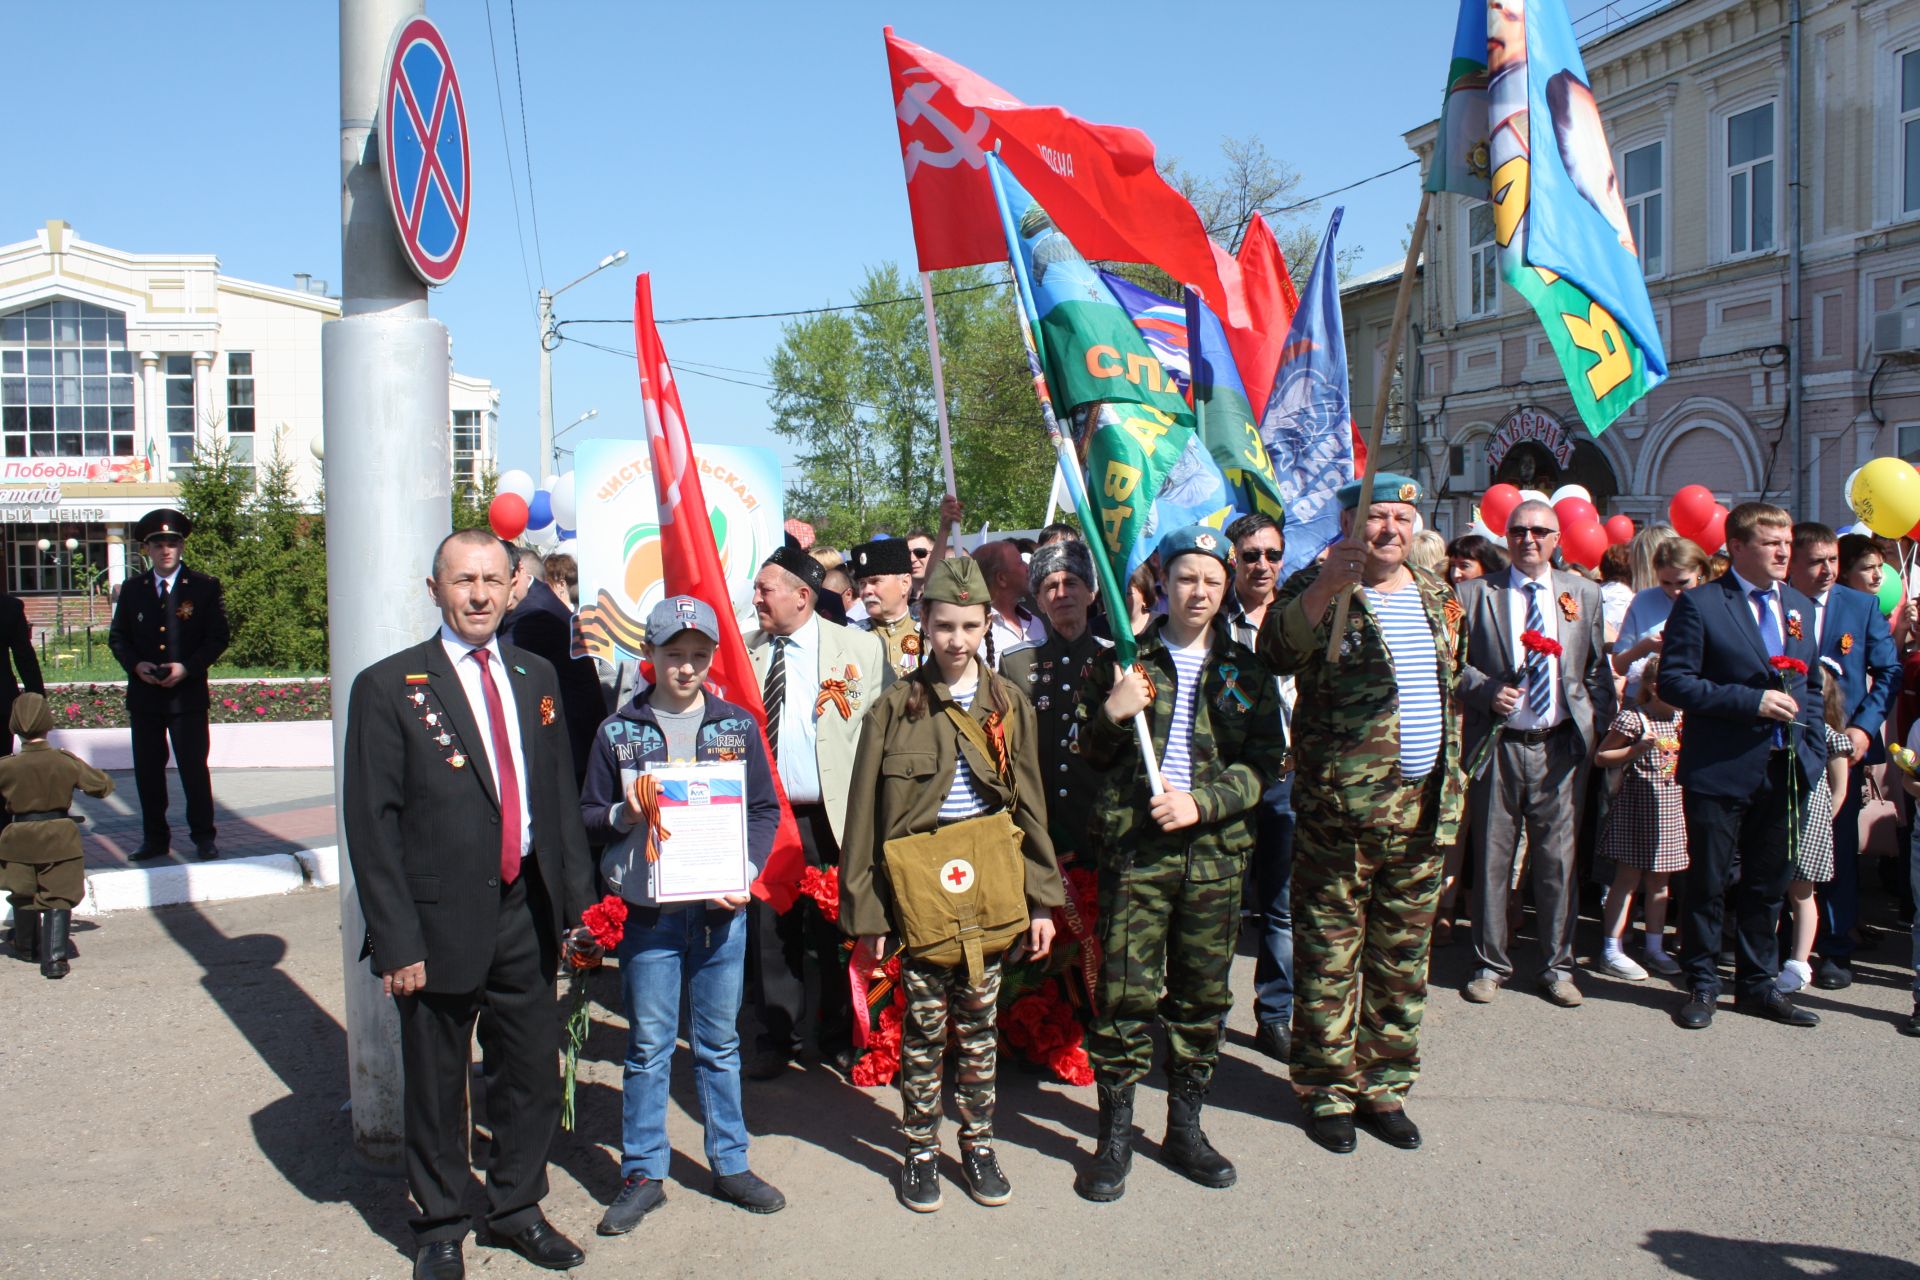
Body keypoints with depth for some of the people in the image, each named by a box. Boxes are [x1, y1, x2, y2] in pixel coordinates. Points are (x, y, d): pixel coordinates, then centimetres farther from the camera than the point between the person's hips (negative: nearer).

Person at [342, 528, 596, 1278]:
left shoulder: (536, 679, 9)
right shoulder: (389, 688, -7)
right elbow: (371, 825, -9)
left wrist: (579, 903, 8)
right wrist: (395, 939, -13)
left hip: (527, 914, 4)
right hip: (443, 921, -4)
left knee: (534, 1074, 14)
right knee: (436, 1085, 10)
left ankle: (517, 1210, 35)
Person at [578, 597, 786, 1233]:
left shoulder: (738, 726, 4)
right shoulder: (617, 732, 2)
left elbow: (765, 810, 7)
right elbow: (589, 816, 6)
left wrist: (746, 873, -8)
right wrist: (623, 815, -15)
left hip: (721, 908, 1)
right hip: (649, 911, -1)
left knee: (719, 1042, 11)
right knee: (648, 1045, 6)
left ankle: (730, 1163, 24)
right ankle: (643, 1173, 18)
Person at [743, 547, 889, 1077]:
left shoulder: (860, 649, -3)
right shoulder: (741, 650, 8)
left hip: (831, 818, -3)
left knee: (835, 932, 9)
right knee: (769, 931, 10)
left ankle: (839, 1038, 26)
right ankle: (779, 1037, 26)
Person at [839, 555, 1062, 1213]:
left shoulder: (1008, 704, 5)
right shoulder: (896, 706, -3)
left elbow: (1031, 806, 8)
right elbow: (864, 813, -2)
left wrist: (1042, 900, 6)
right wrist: (865, 909, -5)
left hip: (990, 891, 2)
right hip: (920, 894, -2)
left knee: (978, 1026, 12)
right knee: (924, 1028, 5)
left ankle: (977, 1144, 27)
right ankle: (920, 1150, 22)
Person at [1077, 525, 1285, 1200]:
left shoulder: (1245, 670, 9)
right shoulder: (1128, 658, 6)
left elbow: (1265, 762, 4)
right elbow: (1088, 752, 10)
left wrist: (1202, 803, -11)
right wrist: (1112, 715, -11)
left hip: (1215, 849, 2)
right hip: (1134, 846, -2)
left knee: (1203, 993, 9)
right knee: (1127, 992, -4)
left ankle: (1185, 1126, 24)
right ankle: (1115, 1136, 9)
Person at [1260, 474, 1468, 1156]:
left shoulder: (1438, 597, 13)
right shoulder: (1318, 590, -6)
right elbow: (1278, 648, -28)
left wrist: (1452, 783, 19)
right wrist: (1329, 583, -42)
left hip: (1424, 808, 6)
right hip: (1341, 810, -5)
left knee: (1404, 958, 13)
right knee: (1329, 959, 3)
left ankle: (1385, 1086, 27)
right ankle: (1328, 1090, 18)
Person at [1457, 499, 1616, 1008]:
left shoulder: (1584, 594, 10)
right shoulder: (1476, 594, 4)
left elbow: (1598, 668, 13)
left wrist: (1598, 723, 2)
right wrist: (1488, 692, -13)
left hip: (1561, 746, 1)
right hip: (1498, 745, -1)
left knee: (1558, 860, 5)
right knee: (1493, 858, 5)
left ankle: (1557, 967, 18)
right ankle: (1490, 964, 18)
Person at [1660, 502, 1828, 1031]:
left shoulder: (1800, 606, 12)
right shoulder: (1700, 604, -7)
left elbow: (1813, 686, 18)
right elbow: (1675, 681, -13)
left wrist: (1813, 750, 7)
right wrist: (1753, 701, -18)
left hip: (1784, 770, 6)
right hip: (1721, 770, -5)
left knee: (1768, 884, 14)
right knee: (1708, 883, 5)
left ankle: (1757, 983, 26)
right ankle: (1701, 984, 19)